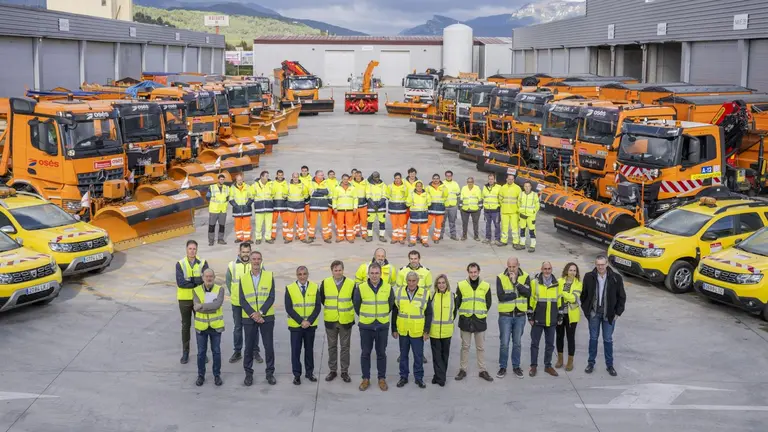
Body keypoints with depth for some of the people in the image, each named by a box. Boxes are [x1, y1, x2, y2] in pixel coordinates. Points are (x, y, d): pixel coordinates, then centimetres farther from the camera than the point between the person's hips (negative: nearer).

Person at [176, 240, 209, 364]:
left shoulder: (203, 263, -3)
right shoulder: (180, 264, -5)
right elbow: (180, 283, -16)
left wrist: (189, 279, -21)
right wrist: (197, 282, -18)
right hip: (184, 299, 0)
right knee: (186, 326, 9)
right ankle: (185, 352, 19)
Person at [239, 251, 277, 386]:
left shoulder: (269, 276, -1)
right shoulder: (243, 279, 2)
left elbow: (271, 297, -6)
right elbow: (242, 300, -3)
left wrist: (260, 312, -16)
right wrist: (253, 314, -14)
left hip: (267, 317, 0)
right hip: (249, 318, 1)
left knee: (269, 346, 4)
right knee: (249, 347, 7)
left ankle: (270, 373, 17)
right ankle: (248, 373, 19)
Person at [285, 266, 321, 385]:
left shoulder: (314, 287, 0)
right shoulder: (290, 288, -5)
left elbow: (317, 307, -3)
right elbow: (289, 308, -9)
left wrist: (309, 321, -14)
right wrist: (301, 321, -16)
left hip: (311, 325, 2)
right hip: (295, 325, -1)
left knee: (309, 349, 11)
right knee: (295, 350, 2)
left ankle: (309, 372, 22)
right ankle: (297, 374, 11)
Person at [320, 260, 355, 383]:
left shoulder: (351, 283, -6)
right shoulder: (325, 283, -3)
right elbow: (321, 299, 10)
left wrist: (345, 309, 5)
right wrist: (330, 308, 11)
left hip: (346, 321, -1)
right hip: (330, 321, 1)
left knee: (345, 347, 6)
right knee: (332, 347, 10)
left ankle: (345, 371, 16)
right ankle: (332, 370, 21)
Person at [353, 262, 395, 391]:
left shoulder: (388, 288, -5)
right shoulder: (361, 288, -8)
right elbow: (356, 304, 7)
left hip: (382, 326, 1)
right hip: (366, 326, -1)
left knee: (381, 353, 9)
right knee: (365, 353, 7)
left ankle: (382, 378, 20)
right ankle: (366, 379, 18)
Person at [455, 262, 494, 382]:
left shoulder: (485, 286, 0)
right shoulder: (461, 285, -3)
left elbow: (488, 303, 9)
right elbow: (457, 302, 4)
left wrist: (482, 313, 7)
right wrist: (463, 313, 4)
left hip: (480, 321, 1)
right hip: (465, 320, -1)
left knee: (481, 347, 8)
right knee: (465, 346, 7)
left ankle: (483, 370, 17)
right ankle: (463, 370, 16)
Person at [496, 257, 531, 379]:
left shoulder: (525, 277, -2)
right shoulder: (500, 278, -7)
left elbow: (528, 293, -17)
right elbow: (501, 296, -17)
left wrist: (515, 282, -25)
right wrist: (518, 294, -15)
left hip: (520, 315, 2)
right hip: (505, 315, -2)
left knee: (517, 343, 13)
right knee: (504, 343, 1)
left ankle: (516, 366, 25)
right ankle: (503, 367, 14)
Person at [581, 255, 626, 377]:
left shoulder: (616, 278, -9)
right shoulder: (589, 277, -7)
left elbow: (622, 297, -1)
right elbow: (583, 295, 5)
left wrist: (618, 312, -2)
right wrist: (586, 310, 2)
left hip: (609, 314, -1)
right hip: (594, 313, 1)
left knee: (608, 340, 7)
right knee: (593, 338, 10)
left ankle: (609, 365, 18)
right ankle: (591, 362, 22)